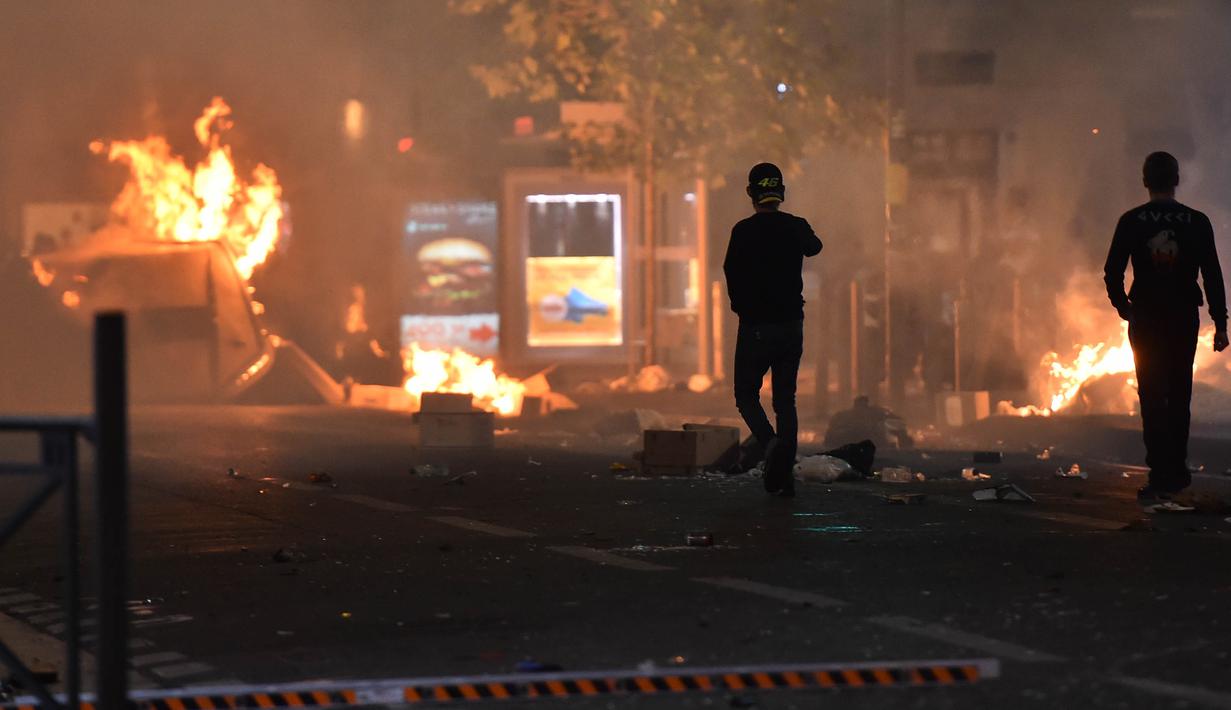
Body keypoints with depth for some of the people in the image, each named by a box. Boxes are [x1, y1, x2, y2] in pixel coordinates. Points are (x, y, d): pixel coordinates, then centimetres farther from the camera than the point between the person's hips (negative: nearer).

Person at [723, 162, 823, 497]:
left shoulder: (744, 231, -11)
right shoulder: (796, 227, 3)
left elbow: (732, 274, -10)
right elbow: (813, 247, 27)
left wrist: (744, 309, 8)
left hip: (756, 327, -4)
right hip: (792, 325, 4)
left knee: (746, 394, 9)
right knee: (785, 399, 10)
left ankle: (767, 439, -20)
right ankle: (783, 474, 7)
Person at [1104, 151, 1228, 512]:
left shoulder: (1131, 222, -4)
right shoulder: (1197, 222, -2)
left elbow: (1112, 273, -4)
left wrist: (1124, 307, 14)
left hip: (1145, 319, -1)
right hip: (1184, 319, 1)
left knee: (1152, 398, 2)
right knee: (1179, 397, 14)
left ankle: (1161, 477, -5)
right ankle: (1175, 472, 19)